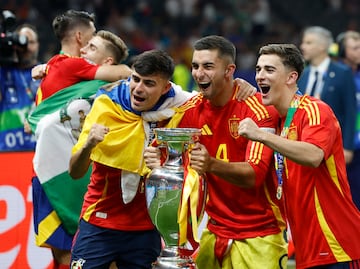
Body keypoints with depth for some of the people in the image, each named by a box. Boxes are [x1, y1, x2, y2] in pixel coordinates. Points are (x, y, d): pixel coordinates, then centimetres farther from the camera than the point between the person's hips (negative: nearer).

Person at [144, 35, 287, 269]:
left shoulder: (259, 109, -15)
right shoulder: (192, 110, 1)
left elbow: (254, 175, -23)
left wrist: (212, 165, -41)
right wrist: (157, 160, -20)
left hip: (259, 235, -5)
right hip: (216, 230, 5)